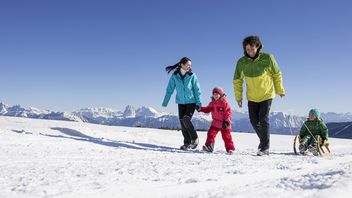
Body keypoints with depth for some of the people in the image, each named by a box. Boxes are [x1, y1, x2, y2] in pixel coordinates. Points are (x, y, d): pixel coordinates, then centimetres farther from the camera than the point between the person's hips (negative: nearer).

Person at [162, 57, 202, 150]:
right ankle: (187, 143, 14)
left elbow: (197, 89, -3)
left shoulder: (192, 75, -6)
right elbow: (170, 89, 2)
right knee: (182, 122, 2)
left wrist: (198, 103, -8)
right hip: (181, 102, 3)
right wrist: (165, 102, 0)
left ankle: (195, 139, -1)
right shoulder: (175, 76, -2)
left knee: (186, 119, -19)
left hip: (191, 102, -3)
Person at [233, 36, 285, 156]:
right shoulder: (241, 62, -11)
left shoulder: (267, 58, -15)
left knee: (263, 119, -11)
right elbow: (237, 80, 1)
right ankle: (263, 140, 31)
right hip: (252, 97, 3)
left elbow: (277, 74, -1)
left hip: (267, 95, -3)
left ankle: (265, 147, 0)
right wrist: (238, 96, -2)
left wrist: (280, 90, 4)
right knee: (254, 120, 7)